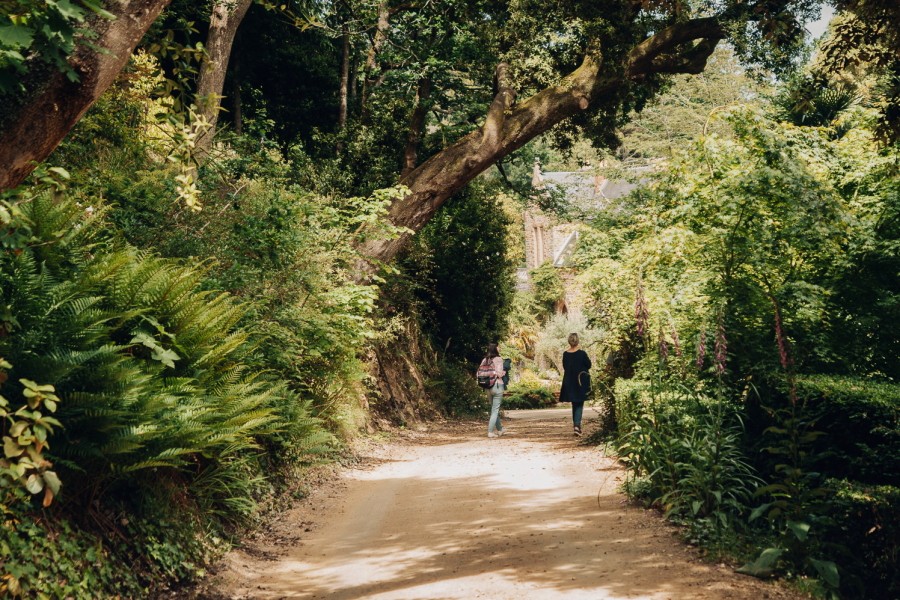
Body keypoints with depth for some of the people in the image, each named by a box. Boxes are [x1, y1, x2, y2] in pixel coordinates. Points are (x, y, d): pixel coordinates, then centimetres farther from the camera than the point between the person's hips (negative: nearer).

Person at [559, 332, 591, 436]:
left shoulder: (565, 354, -2)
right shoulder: (582, 353, -12)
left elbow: (565, 367, 7)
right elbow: (588, 365, -2)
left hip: (569, 383, 3)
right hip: (581, 382, -3)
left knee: (574, 405, 16)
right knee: (579, 405, 1)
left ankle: (576, 425, 19)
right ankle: (577, 425, -17)